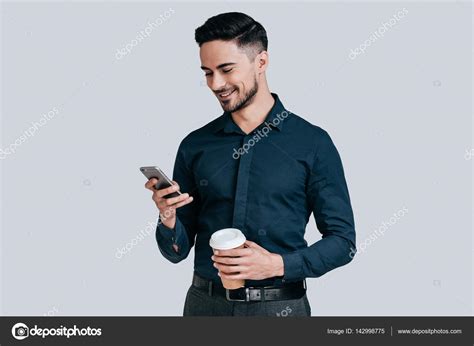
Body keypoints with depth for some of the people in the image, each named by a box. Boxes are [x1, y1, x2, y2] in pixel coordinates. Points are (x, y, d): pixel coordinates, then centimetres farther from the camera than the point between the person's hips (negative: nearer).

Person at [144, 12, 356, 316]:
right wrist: (168, 220, -15)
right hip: (206, 303, 3)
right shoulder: (195, 146, 2)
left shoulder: (312, 143, -6)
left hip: (279, 305, -2)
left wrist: (278, 265, -17)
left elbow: (342, 240, -4)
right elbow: (178, 251, 6)